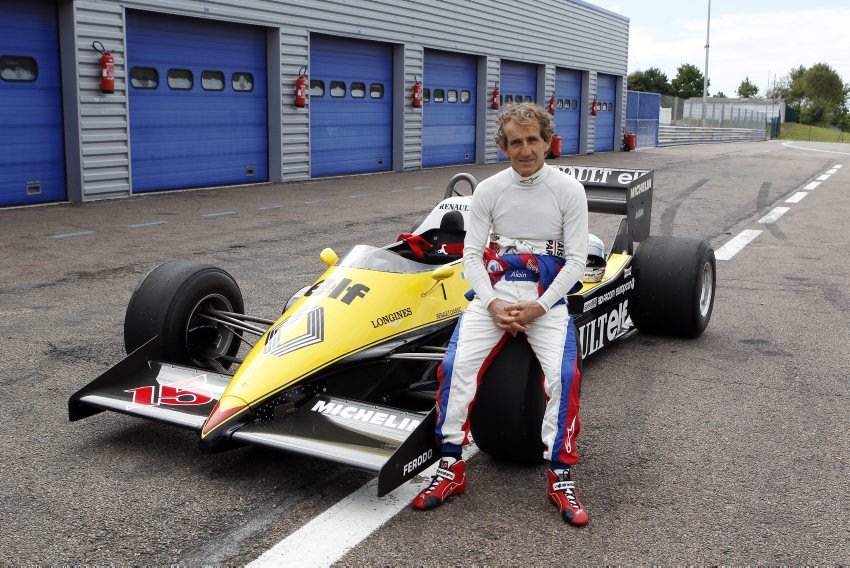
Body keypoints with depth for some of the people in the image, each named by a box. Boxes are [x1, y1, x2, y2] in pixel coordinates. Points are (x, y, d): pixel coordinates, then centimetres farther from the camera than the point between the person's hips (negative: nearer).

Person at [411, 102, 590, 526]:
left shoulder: (569, 190, -1)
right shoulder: (488, 191, 4)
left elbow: (576, 260, -3)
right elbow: (471, 254, 3)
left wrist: (538, 308, -14)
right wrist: (493, 304, -12)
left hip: (547, 299, -1)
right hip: (495, 292, 2)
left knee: (562, 375, -26)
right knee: (456, 366, -22)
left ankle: (561, 478, -10)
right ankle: (451, 467, -9)